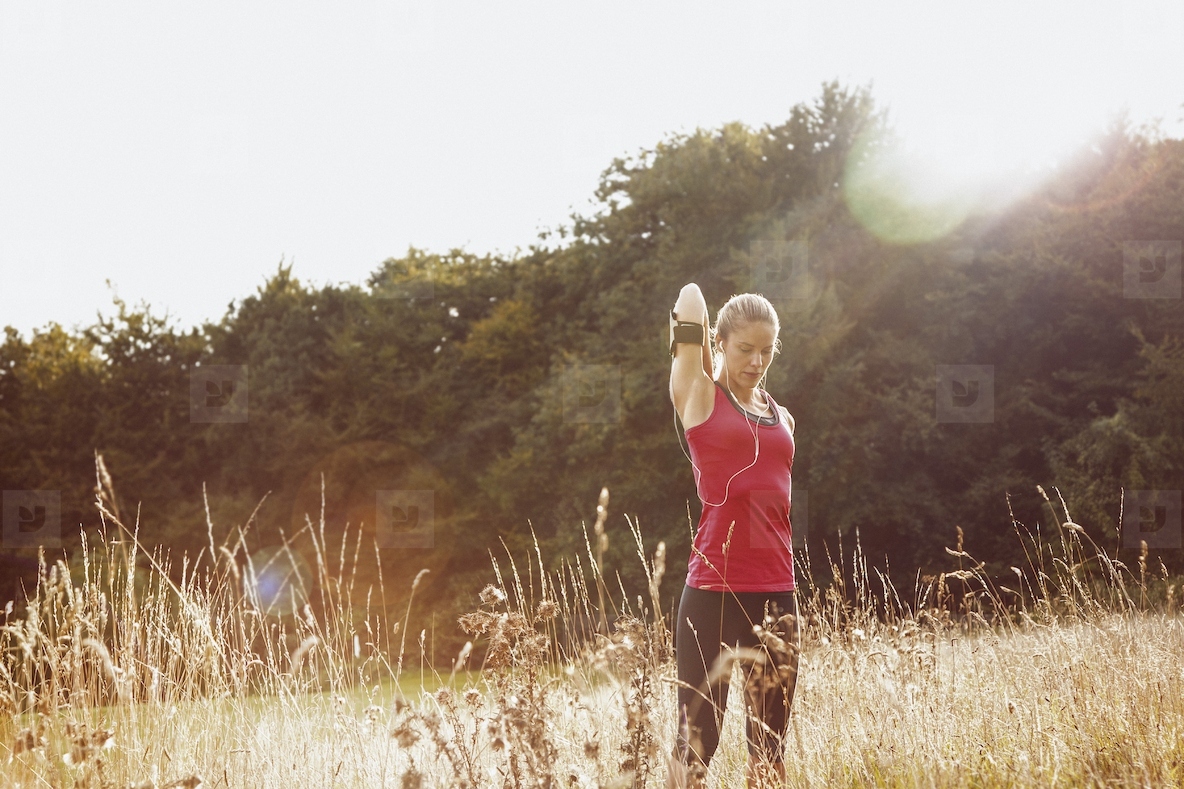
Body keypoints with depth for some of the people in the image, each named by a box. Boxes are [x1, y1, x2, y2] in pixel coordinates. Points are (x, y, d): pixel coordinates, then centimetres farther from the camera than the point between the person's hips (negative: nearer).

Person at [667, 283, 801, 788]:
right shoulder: (699, 397, 1)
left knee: (770, 743, 8)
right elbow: (690, 300, -5)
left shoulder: (782, 418, 16)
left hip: (776, 593, 6)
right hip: (714, 591, -5)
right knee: (697, 737, -3)